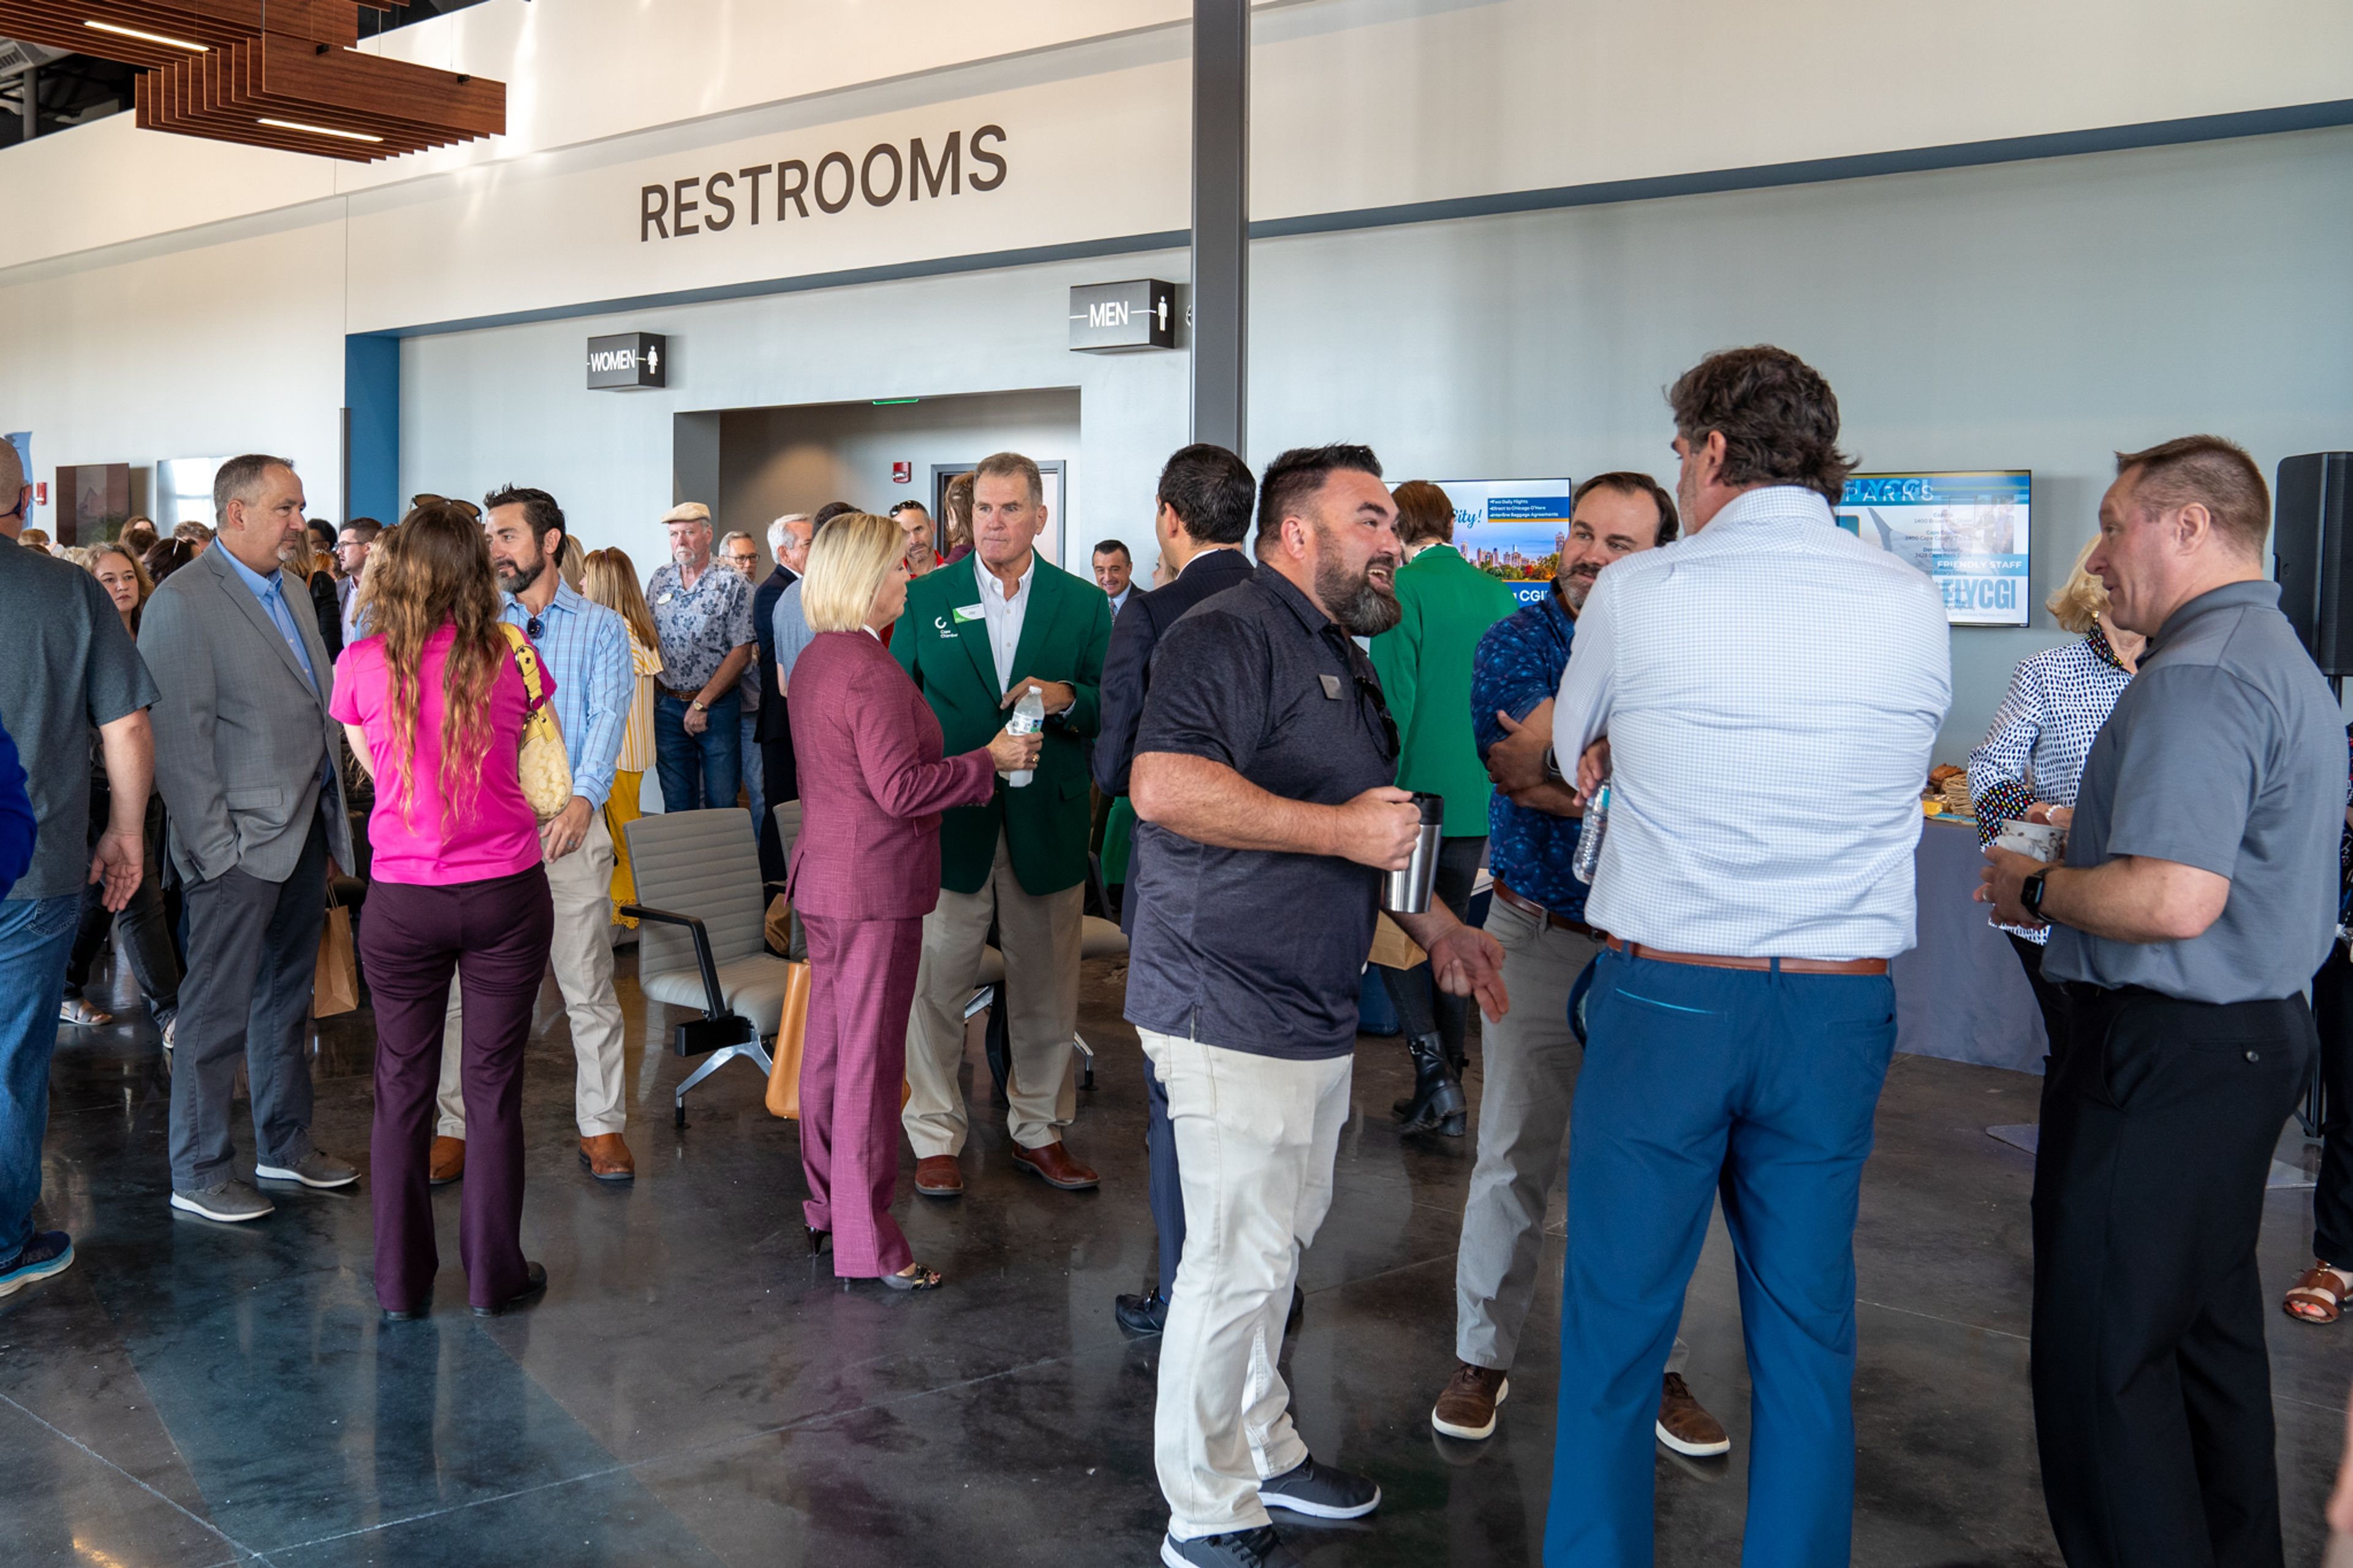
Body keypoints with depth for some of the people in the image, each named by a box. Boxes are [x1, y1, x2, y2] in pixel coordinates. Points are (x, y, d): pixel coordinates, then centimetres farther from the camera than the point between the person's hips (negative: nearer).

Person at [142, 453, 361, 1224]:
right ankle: (198, 1174, 11)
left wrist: (334, 818, 12)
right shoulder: (182, 603, -12)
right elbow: (179, 740, -16)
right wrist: (214, 847, -18)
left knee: (287, 999, 18)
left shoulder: (292, 591, 13)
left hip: (307, 831, 8)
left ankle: (285, 1144, 30)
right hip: (240, 842, -8)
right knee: (219, 1012, 0)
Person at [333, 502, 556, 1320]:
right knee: (495, 1082, 8)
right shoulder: (509, 655, -5)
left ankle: (402, 1281, 19)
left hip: (403, 899, 0)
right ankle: (494, 1273, 17)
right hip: (505, 891, 0)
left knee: (403, 1085, 11)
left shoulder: (361, 664, -5)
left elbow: (374, 767, 9)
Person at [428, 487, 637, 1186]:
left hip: (569, 822, -2)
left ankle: (602, 1125, 13)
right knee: (469, 985, 4)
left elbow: (607, 718, -6)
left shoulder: (601, 628, 7)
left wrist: (583, 798, -22)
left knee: (589, 985, 2)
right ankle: (456, 1127, 15)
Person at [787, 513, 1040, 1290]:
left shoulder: (815, 660, 11)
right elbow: (900, 789, -24)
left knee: (829, 1043, 17)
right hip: (875, 884, -10)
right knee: (870, 1058, -3)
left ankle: (826, 1206, 30)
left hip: (824, 875, 10)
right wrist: (990, 760, -15)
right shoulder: (872, 671, -20)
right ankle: (866, 1243, 5)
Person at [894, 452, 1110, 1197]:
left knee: (1046, 989, 9)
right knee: (935, 985, 3)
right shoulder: (926, 598, 5)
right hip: (948, 821, -1)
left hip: (1047, 825, 1)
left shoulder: (1083, 604, 5)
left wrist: (1067, 698, -16)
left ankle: (1039, 1130, 25)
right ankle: (936, 1137, 16)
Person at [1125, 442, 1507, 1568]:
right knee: (1238, 1262, -3)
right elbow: (1163, 785, -30)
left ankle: (1264, 1451, 36)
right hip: (1231, 1010, -10)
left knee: (1276, 1246, 20)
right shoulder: (1231, 634, -15)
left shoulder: (1338, 655, 19)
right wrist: (1341, 828, -24)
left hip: (1311, 1012, 10)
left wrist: (1433, 926, 20)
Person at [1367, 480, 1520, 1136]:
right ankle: (1448, 1087, 18)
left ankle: (1433, 1068, -5)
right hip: (1478, 800, 6)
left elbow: (1394, 700, -16)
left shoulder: (1404, 591, -11)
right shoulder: (1498, 594, 8)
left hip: (1416, 793, -6)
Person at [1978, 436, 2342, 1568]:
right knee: (2208, 1330, 20)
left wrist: (2037, 891, -12)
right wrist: (2075, 865, 17)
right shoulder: (2284, 660, 16)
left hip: (2165, 1052, -11)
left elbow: (2174, 900, -29)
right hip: (2257, 1035, 11)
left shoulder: (2196, 677, -19)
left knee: (2100, 1355, -5)